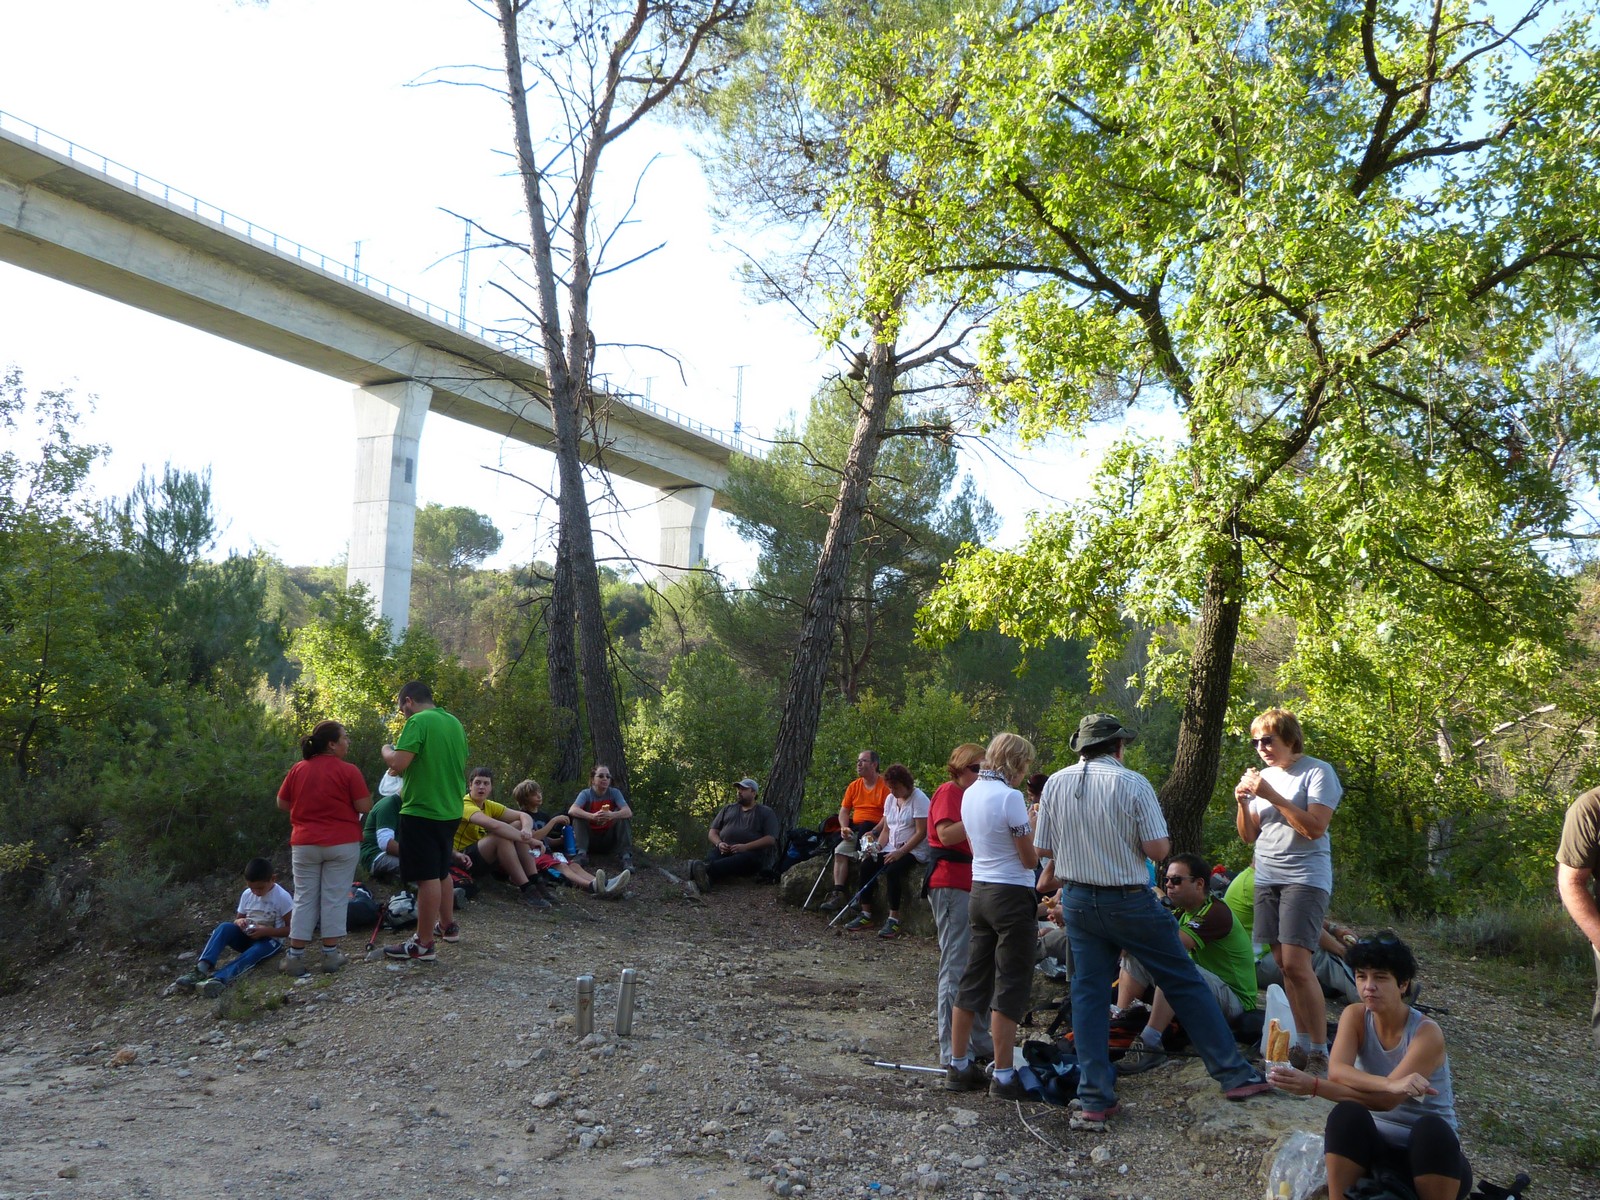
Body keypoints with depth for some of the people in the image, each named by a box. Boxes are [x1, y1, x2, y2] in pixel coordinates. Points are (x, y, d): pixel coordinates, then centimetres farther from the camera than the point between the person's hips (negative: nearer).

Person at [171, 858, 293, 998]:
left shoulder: (283, 897, -14)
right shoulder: (247, 894, 0)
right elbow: (238, 918, 10)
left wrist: (266, 931, -26)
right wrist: (239, 922, -15)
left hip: (270, 940, -5)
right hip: (247, 937, 5)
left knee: (255, 951, -39)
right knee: (224, 927, -25)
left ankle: (219, 978, -60)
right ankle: (201, 969, -41)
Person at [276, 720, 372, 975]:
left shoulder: (298, 769, 2)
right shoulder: (349, 771, -11)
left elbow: (282, 804, 9)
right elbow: (365, 807, -11)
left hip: (304, 843, 4)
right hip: (342, 843, -3)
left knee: (304, 899, 9)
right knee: (335, 898, 4)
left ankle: (295, 957, 9)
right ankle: (330, 955, 7)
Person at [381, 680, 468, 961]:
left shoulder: (418, 722, -14)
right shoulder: (454, 722, 10)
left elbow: (398, 764, -22)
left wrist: (386, 750, -2)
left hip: (422, 812, -8)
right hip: (450, 810, 8)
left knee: (427, 877, -4)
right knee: (442, 871, 22)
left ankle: (423, 944, 2)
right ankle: (448, 925, 34)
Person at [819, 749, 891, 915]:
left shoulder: (885, 786, -7)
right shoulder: (854, 786, 15)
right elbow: (844, 811, 15)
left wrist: (874, 832, -24)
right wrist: (844, 827, -4)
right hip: (855, 830, 6)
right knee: (840, 850, -17)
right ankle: (838, 893, -19)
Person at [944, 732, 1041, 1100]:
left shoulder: (970, 793, 7)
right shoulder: (1010, 797, -17)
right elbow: (1031, 859, -14)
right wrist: (1036, 826, 3)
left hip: (980, 889, 8)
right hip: (1012, 894, -8)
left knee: (973, 980, 14)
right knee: (1011, 987, 0)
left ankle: (959, 1066, 22)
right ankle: (1003, 1077, 3)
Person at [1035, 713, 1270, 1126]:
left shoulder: (1056, 784, -1)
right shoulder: (1132, 783, -12)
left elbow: (1043, 848, 4)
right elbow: (1158, 849, -14)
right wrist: (1128, 839, 6)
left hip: (1077, 902, 3)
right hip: (1130, 903, -3)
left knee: (1088, 994, 8)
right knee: (1185, 983, 10)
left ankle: (1094, 1100, 8)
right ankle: (1233, 1073, 19)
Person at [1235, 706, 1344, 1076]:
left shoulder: (1317, 772, -6)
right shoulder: (1263, 776, 13)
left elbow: (1315, 827, -17)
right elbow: (1249, 835, 15)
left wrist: (1272, 796, -19)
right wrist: (1242, 803, -3)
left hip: (1305, 878, -7)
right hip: (1266, 879, 7)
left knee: (1296, 964, -15)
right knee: (1283, 964, 6)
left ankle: (1320, 1052, -7)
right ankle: (1302, 1042, 14)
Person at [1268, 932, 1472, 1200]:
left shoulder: (1427, 1033, -17)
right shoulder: (1355, 1016, -5)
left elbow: (1386, 1100, -27)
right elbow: (1336, 1071, -23)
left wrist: (1313, 1086, -36)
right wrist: (1390, 1083, -41)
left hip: (1428, 1151, -2)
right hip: (1375, 1145, 2)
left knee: (1432, 1129, -36)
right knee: (1346, 1114, -31)